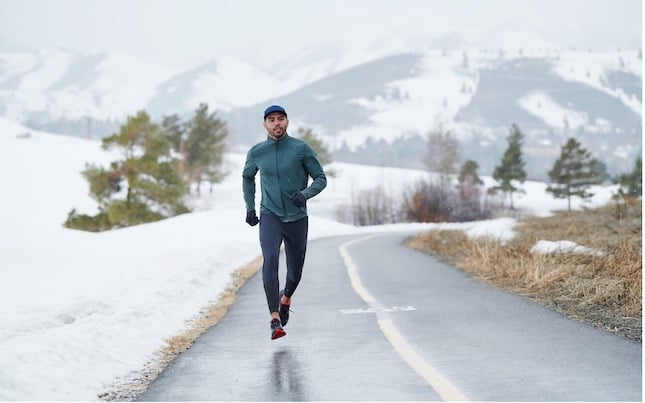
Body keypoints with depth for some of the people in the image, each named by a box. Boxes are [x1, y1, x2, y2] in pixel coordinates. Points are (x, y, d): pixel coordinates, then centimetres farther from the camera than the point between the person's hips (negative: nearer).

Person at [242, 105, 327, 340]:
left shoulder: (301, 149, -5)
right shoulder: (256, 152, 2)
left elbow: (320, 179, -1)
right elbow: (247, 177, 21)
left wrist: (305, 194, -20)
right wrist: (250, 208, 15)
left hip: (297, 217, 0)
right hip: (270, 216, 0)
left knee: (295, 271, 9)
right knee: (270, 260, -24)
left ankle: (286, 298, 45)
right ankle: (275, 320, -28)